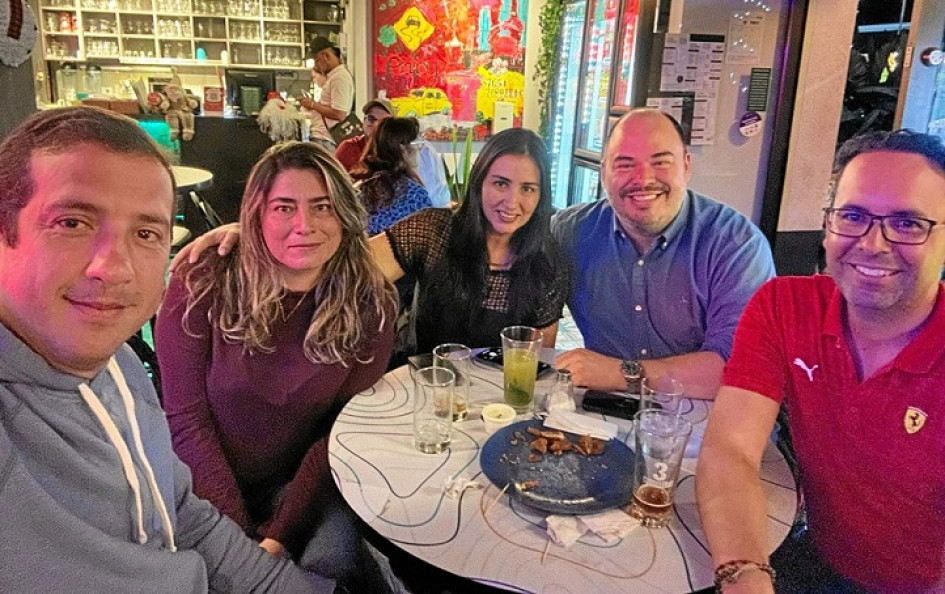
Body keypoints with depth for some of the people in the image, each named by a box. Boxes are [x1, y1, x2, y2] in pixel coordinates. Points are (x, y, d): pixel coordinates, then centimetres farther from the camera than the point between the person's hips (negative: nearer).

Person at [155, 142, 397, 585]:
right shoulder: (203, 287, -11)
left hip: (300, 480, 1)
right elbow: (186, 418, -9)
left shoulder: (370, 306, -8)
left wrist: (280, 535, -18)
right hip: (207, 482, 0)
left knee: (334, 559, -25)